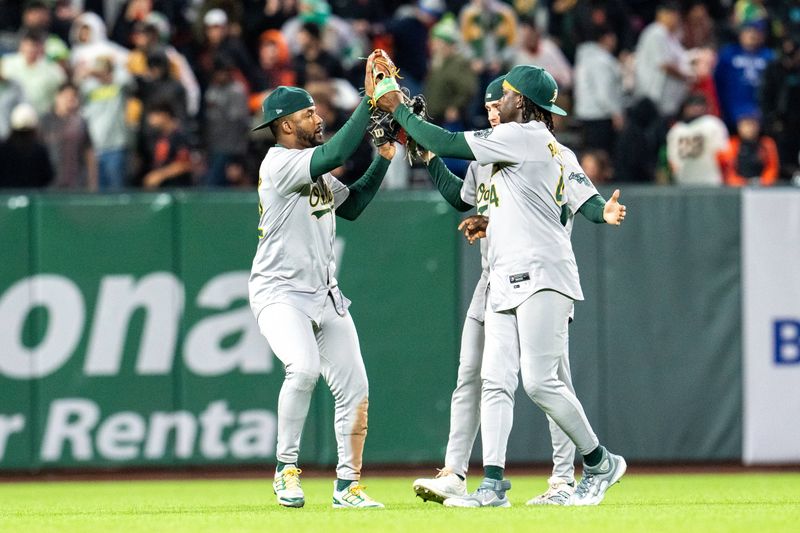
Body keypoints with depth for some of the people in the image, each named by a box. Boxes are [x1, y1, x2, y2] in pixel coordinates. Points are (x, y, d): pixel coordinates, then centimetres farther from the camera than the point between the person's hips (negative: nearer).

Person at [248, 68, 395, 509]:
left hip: (324, 296, 9)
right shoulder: (279, 165, -15)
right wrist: (370, 100, -27)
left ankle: (348, 485, 12)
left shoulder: (315, 169, 13)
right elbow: (335, 153, -28)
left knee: (354, 387, 2)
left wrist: (382, 160, 10)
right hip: (279, 293, -9)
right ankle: (286, 468, -16)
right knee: (304, 367, -31)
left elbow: (351, 205, 20)